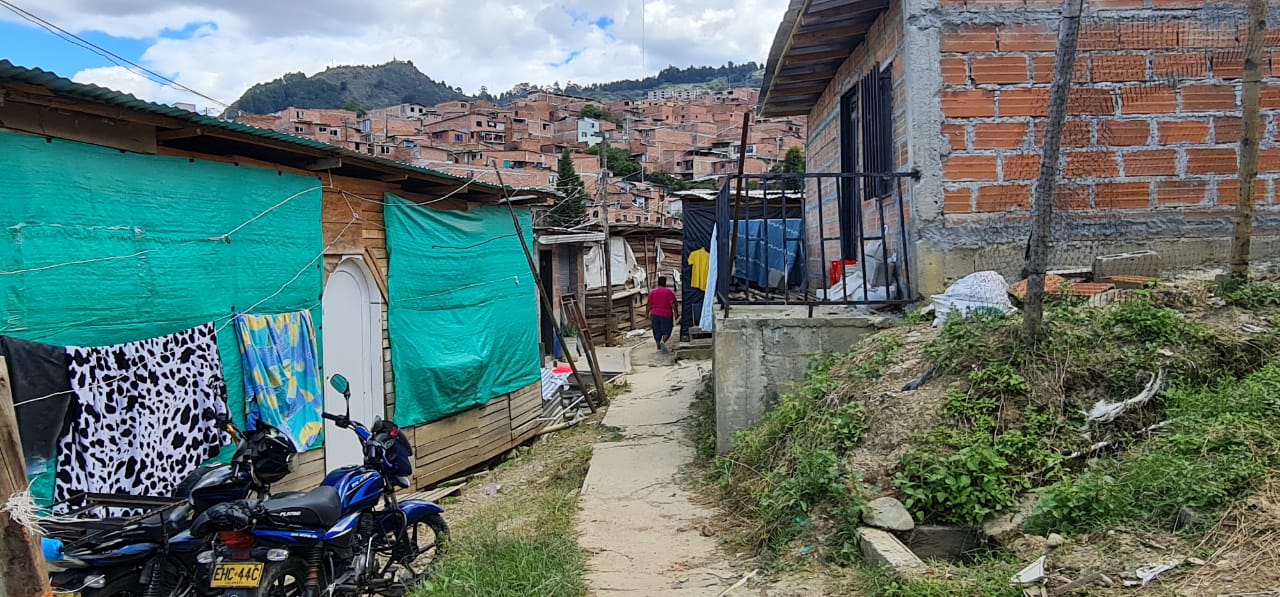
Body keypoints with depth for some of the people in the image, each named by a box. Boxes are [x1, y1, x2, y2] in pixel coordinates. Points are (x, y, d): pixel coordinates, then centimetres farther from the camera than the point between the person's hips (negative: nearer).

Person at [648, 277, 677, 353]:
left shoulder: (652, 292, 6)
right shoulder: (669, 292, -4)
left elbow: (649, 305, 7)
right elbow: (672, 304, -11)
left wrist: (649, 315, 16)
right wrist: (675, 312, -5)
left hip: (655, 315, 3)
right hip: (666, 315, -3)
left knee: (657, 331, 12)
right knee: (666, 330, 5)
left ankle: (659, 347, 15)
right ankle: (663, 341, -20)